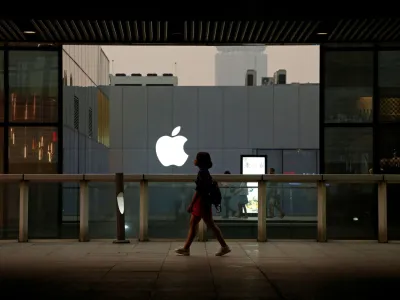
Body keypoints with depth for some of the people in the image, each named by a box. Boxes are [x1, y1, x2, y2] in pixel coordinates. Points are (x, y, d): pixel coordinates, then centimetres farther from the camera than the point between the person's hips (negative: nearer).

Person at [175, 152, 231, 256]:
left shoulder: (202, 172, -17)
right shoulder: (204, 172, 12)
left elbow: (198, 190, -21)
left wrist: (191, 204, -20)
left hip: (202, 202, -10)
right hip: (201, 202, 10)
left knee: (211, 225, -3)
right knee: (192, 224, 10)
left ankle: (224, 247, 5)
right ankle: (186, 249, 12)